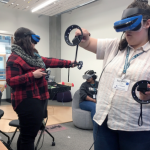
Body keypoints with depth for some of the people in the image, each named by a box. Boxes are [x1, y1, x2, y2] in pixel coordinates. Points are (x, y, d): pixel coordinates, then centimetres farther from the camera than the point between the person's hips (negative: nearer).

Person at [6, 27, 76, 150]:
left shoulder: (33, 56, 16)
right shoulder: (14, 59, -11)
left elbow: (50, 61, 19)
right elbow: (11, 81, -18)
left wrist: (69, 63, 21)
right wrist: (32, 75, -22)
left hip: (39, 99, 9)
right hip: (27, 102, -9)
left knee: (26, 135, 19)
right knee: (28, 136, -2)